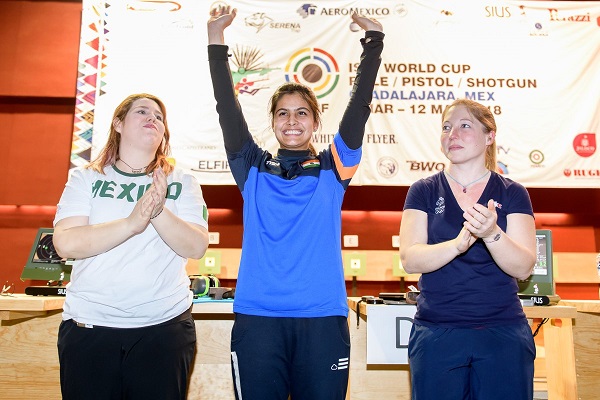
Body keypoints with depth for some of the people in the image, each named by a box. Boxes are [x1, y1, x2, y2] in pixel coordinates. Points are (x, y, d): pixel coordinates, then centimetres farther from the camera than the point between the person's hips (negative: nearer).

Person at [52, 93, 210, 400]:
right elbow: (66, 243, -10)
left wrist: (159, 211, -23)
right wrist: (132, 222, -22)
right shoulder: (85, 178, 4)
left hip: (164, 326, 0)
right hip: (89, 327, 0)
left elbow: (196, 247, -7)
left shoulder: (182, 183, 5)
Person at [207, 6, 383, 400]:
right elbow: (227, 109, 2)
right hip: (257, 318, 1)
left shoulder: (333, 170, 7)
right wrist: (216, 40, -1)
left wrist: (374, 38, 0)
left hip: (323, 319, 0)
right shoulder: (253, 169, 8)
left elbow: (359, 106, 2)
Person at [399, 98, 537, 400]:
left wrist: (492, 234, -26)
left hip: (503, 335, 1)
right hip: (436, 334, 0)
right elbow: (410, 259, -11)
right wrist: (458, 243, -28)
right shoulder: (423, 191, 1)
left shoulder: (512, 193, 2)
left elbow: (523, 267, -8)